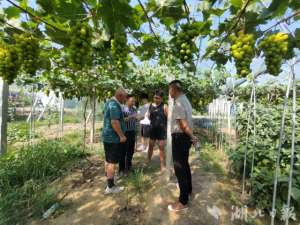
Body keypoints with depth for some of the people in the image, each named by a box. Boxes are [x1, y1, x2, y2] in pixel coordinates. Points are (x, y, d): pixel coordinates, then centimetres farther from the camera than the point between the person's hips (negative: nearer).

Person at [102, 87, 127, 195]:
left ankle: (109, 180, 35)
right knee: (112, 162, 0)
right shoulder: (114, 105, -20)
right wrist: (121, 135, -21)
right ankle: (110, 187, 12)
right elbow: (114, 122, -27)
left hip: (107, 136, 10)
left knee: (108, 160, 20)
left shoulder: (109, 102, 13)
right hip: (113, 137, -10)